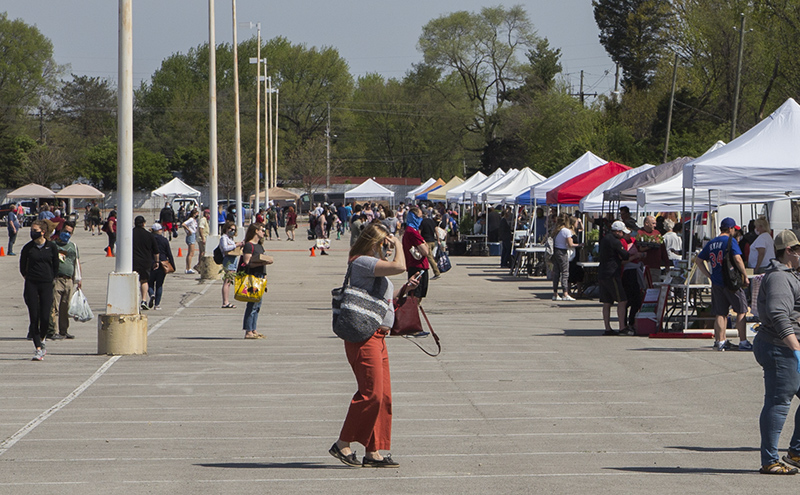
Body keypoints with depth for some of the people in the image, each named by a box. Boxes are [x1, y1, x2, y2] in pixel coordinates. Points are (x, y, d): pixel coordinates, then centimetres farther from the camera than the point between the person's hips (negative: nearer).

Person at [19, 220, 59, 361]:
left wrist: (50, 278, 11)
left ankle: (42, 340, 21)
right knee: (34, 317, -4)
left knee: (45, 317, -8)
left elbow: (55, 266, 12)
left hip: (47, 284, 0)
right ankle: (38, 349, 0)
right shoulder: (28, 248, 2)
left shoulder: (52, 247, 2)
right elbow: (22, 266, 13)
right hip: (31, 284, 0)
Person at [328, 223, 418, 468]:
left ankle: (373, 452, 10)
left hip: (378, 337, 10)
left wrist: (404, 289, 17)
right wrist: (398, 246, -4)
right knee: (371, 393, -11)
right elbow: (399, 266, -23)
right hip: (364, 337, -10)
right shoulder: (362, 262, -13)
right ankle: (343, 444, -2)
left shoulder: (374, 267, 20)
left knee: (383, 395, 7)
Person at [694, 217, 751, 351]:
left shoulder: (711, 243, 11)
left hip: (716, 283, 6)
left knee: (720, 314, 10)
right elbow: (737, 259, -19)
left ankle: (720, 341, 9)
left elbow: (698, 260, 16)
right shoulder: (730, 241, -8)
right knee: (741, 311, 3)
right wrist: (745, 276, -10)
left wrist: (709, 275, 14)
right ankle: (743, 342, 1)